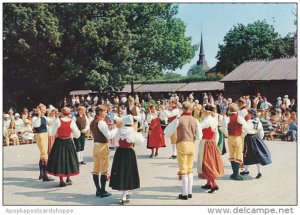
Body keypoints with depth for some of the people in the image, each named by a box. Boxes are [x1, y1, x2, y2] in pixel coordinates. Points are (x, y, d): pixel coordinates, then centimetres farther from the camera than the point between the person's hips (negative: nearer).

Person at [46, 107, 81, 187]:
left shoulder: (57, 121, -10)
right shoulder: (72, 122, -6)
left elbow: (52, 133, -7)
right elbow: (77, 135, -3)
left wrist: (49, 130, 13)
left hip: (59, 143, -1)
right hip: (68, 143, 1)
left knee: (59, 160, 7)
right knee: (68, 159, 16)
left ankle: (61, 180, 6)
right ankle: (68, 179, 26)